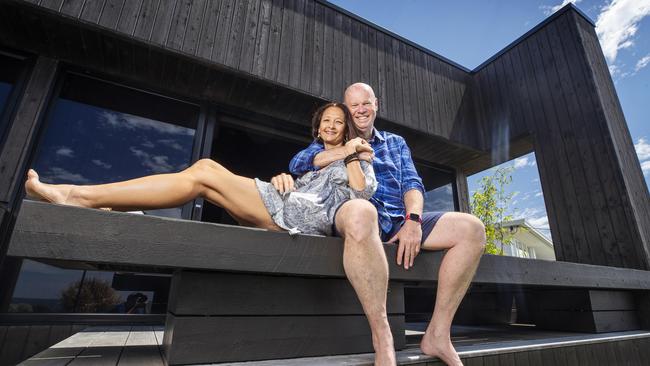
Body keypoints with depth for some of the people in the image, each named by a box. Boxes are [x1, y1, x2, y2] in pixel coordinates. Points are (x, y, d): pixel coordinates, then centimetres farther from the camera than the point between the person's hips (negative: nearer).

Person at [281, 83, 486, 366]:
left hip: (399, 220, 5)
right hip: (359, 216, -4)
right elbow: (297, 164, 1)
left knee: (472, 228, -13)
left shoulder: (396, 143, 27)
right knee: (360, 211, -41)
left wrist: (413, 220, -9)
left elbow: (412, 184, 12)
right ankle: (382, 339, -30)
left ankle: (438, 334, -10)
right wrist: (349, 150, -9)